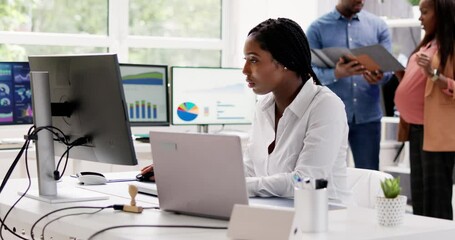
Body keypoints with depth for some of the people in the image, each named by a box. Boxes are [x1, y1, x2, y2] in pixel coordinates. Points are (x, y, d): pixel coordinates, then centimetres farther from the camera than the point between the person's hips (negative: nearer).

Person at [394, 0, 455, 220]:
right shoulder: (428, 43, 16)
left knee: (436, 201, -6)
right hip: (417, 128, 9)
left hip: (437, 131, -9)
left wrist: (434, 74, -28)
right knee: (419, 198, 13)